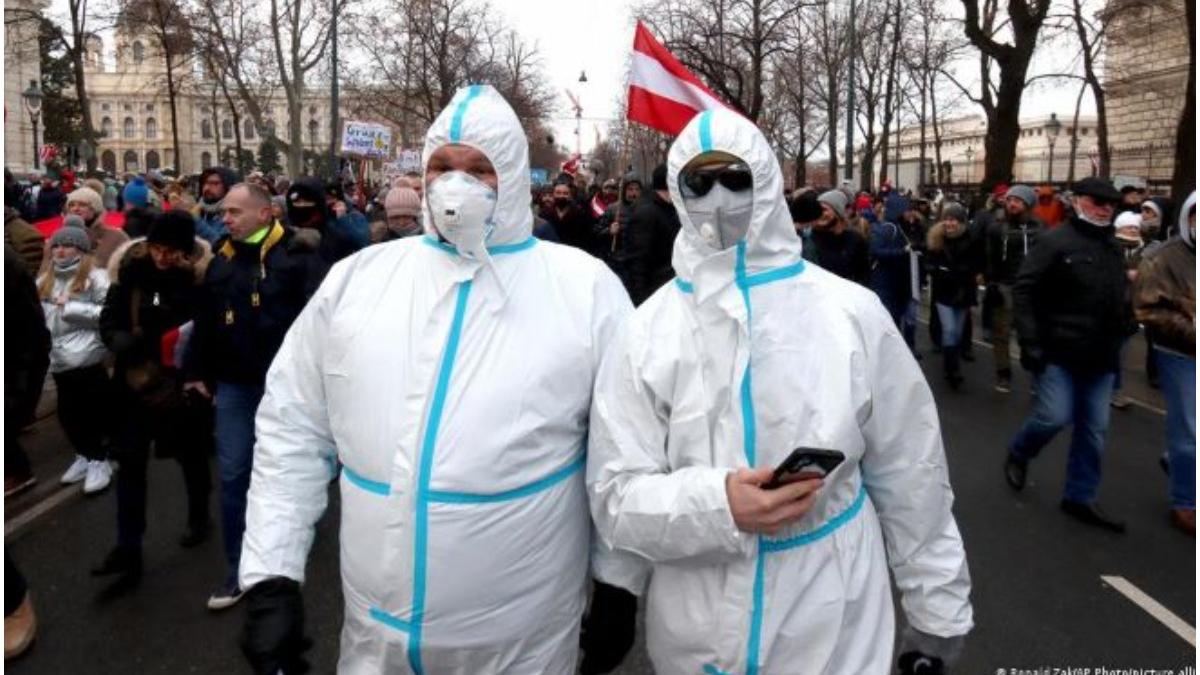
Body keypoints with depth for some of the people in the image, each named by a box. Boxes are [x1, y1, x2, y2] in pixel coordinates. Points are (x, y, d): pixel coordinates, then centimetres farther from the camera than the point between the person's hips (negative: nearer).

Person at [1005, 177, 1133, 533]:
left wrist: (1119, 338, 12)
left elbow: (1119, 299, 20)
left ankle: (1080, 497, 21)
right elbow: (1024, 290, -14)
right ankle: (1017, 454, 24)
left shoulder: (1113, 246, 12)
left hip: (1100, 357, 7)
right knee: (1054, 417, -7)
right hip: (1058, 352, -6)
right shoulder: (1055, 241, -9)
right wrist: (1030, 342, -18)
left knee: (1094, 428, 9)